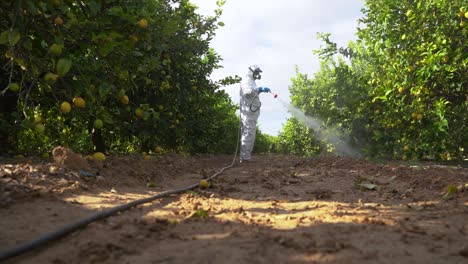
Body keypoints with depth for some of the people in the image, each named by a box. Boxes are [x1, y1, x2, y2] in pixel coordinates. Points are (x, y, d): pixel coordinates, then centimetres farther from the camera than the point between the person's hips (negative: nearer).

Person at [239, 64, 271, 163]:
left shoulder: (251, 82, 25)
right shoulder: (246, 81, -9)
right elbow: (247, 91, -31)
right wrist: (260, 89, -38)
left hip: (252, 112, 11)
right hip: (248, 112, -11)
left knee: (250, 134, 11)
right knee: (248, 134, -12)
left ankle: (246, 156, 15)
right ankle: (245, 157, -12)